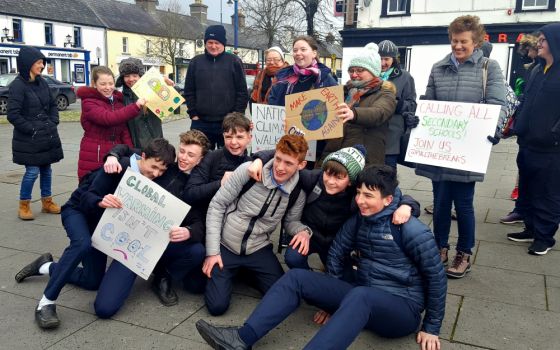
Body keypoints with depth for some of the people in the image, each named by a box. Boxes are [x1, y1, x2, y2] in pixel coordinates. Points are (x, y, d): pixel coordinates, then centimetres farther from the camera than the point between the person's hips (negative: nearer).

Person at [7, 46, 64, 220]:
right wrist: (32, 130, -15)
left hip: (48, 136, 6)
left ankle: (47, 202, 24)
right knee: (32, 171, -4)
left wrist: (53, 123, 4)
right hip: (29, 139, -6)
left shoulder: (42, 82, 7)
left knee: (46, 169, 12)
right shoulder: (17, 85, -12)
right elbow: (13, 115, -15)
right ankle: (24, 206, 13)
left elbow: (53, 104, 18)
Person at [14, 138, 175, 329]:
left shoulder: (151, 179, -14)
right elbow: (86, 198, -31)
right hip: (78, 211, -6)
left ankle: (46, 267, 27)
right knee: (82, 244, -39)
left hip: (101, 221, 6)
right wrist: (101, 201, -52)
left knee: (93, 281, 5)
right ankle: (46, 304, -28)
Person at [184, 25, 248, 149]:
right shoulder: (196, 62, 9)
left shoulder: (234, 62, 3)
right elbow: (189, 91, 9)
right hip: (201, 123, 2)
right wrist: (193, 114, 0)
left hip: (228, 123, -2)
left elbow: (242, 92, 1)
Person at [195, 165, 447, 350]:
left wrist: (431, 328, -6)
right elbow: (337, 252, 8)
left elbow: (436, 277, -10)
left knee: (359, 296, -42)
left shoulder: (411, 230, -14)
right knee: (296, 278, -9)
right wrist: (330, 298, 7)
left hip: (402, 309, -6)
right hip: (364, 301, 7)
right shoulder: (359, 220, 4)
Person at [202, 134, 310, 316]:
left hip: (258, 249, 3)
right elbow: (217, 205, -11)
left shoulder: (298, 193, -9)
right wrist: (212, 251, -13)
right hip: (225, 246, -2)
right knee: (217, 306, -10)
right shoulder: (248, 170, -19)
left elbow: (291, 220, 9)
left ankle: (249, 272, 21)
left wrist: (304, 231, -18)